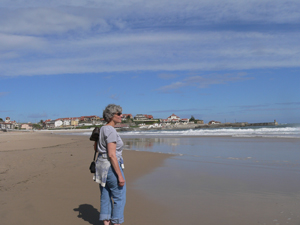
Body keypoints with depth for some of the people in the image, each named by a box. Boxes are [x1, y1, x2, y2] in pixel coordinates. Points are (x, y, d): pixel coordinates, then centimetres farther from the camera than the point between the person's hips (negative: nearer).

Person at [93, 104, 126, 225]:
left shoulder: (102, 129, 9)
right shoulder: (111, 131, -19)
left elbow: (95, 147, 19)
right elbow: (112, 155, -23)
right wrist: (120, 175, -21)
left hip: (101, 164, 9)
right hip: (111, 167, -9)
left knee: (105, 197, 14)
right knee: (119, 198, 4)